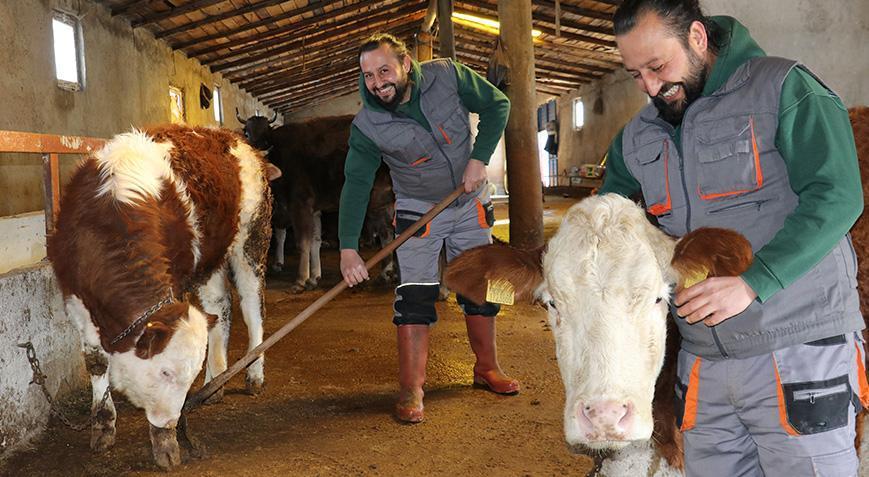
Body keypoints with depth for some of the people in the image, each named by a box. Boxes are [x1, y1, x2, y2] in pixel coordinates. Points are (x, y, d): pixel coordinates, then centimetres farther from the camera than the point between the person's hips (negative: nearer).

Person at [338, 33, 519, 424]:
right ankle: (411, 390, -5)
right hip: (418, 212, -2)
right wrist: (348, 247, -29)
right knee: (414, 297, -11)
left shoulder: (448, 76, -18)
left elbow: (496, 106, -6)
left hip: (471, 205, 2)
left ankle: (487, 368, 26)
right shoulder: (367, 126, -20)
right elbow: (356, 184, -21)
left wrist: (479, 159, -17)